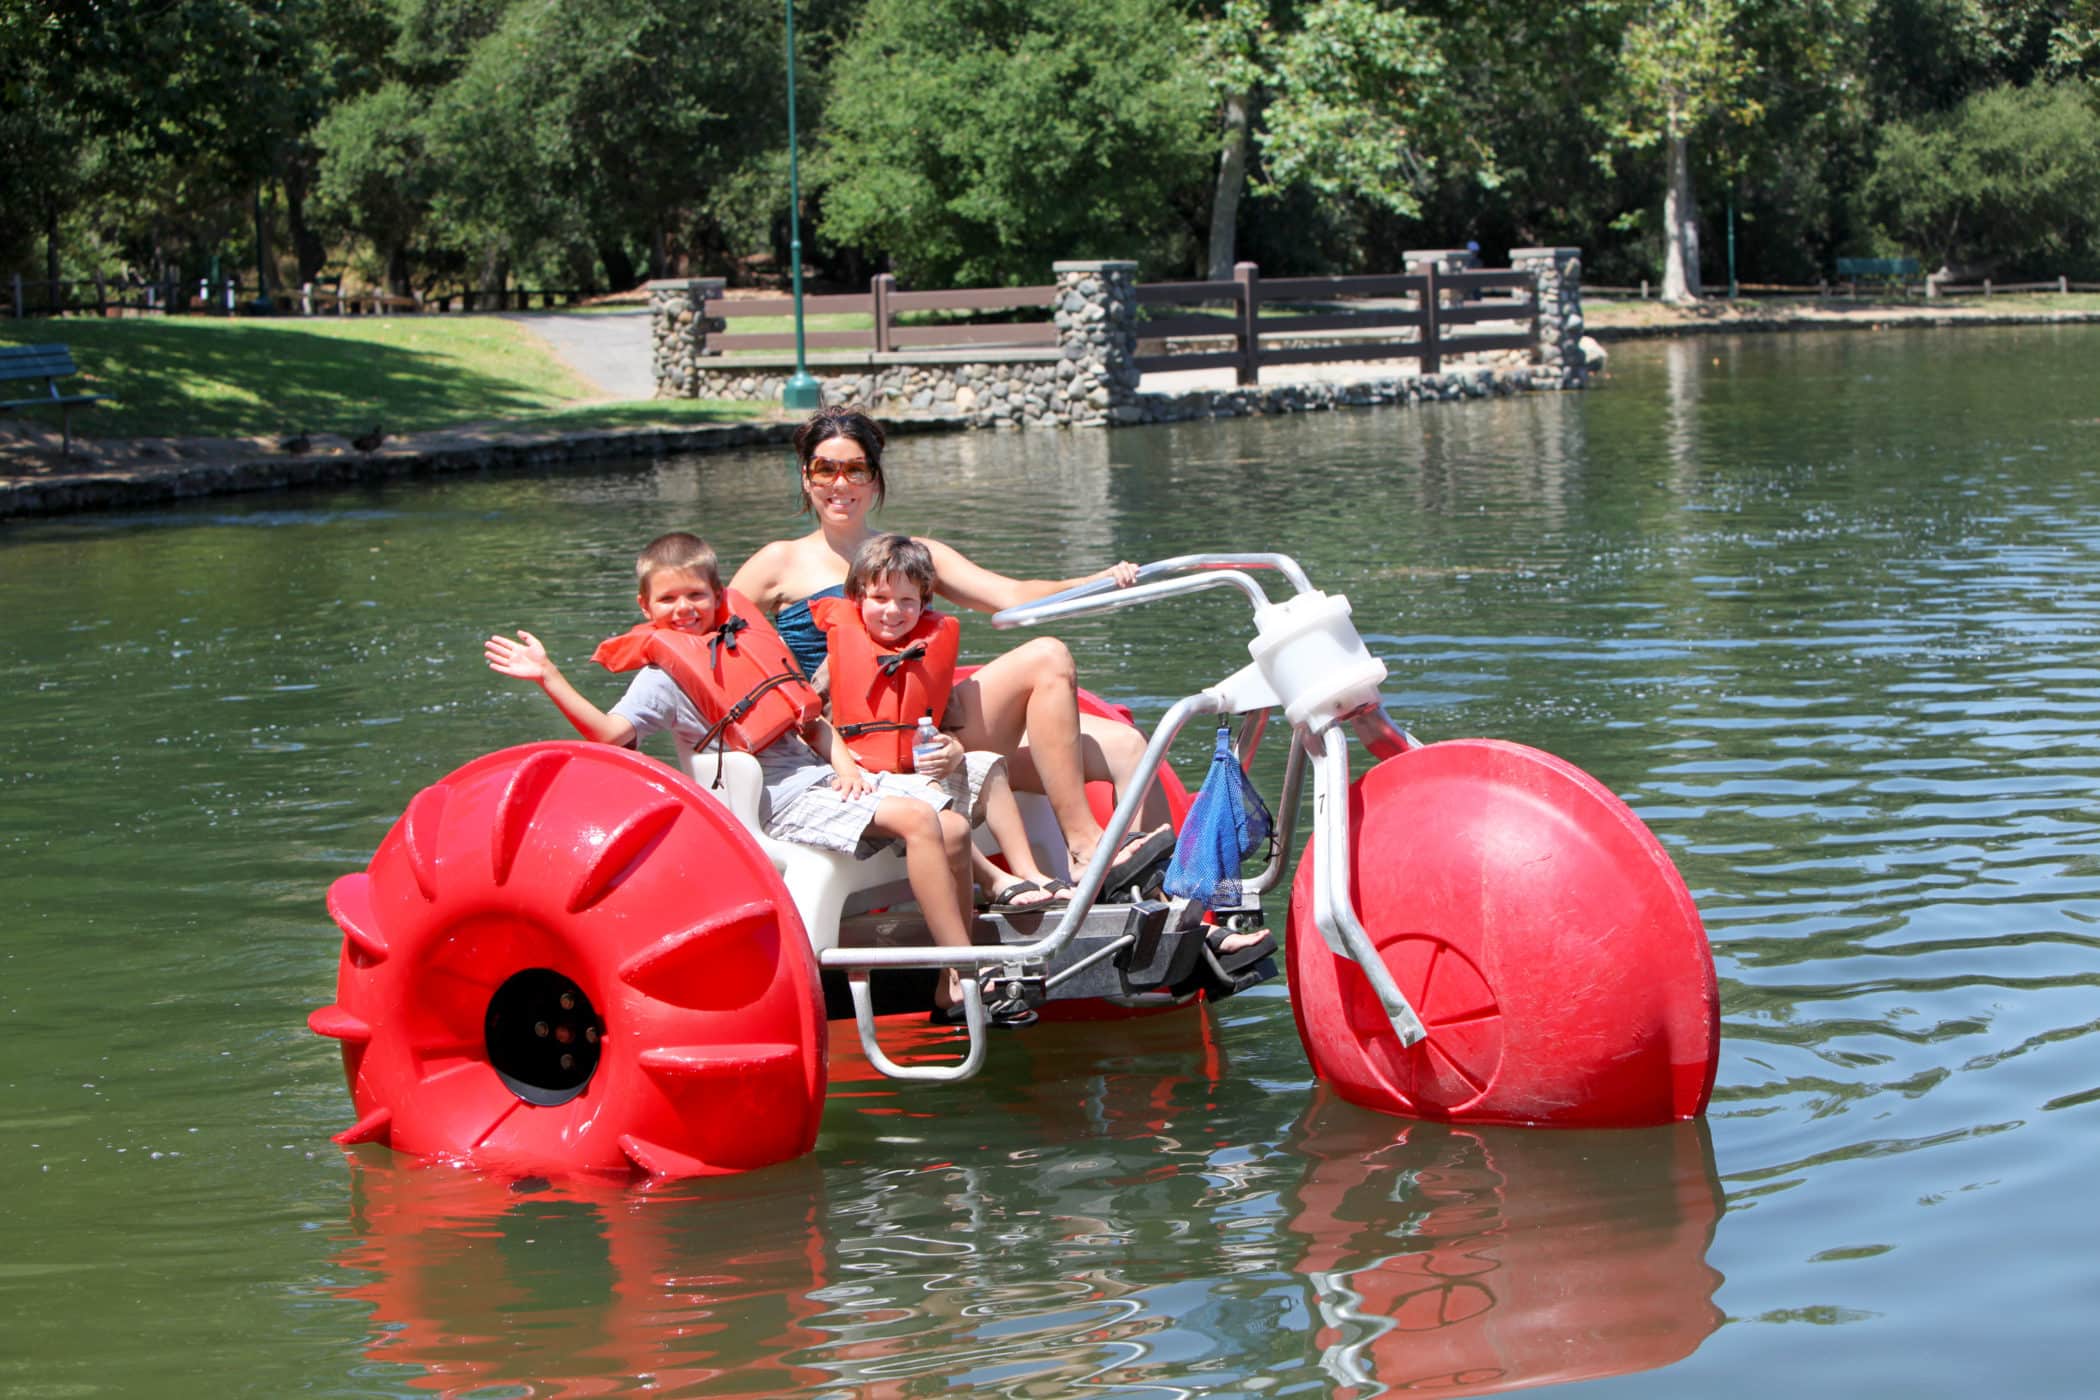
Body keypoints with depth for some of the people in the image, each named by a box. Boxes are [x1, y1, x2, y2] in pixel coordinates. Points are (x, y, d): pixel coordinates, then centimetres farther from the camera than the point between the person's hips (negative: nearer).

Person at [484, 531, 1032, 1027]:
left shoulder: (744, 637, 16)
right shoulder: (663, 673, -2)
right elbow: (610, 732, -19)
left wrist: (843, 765, 6)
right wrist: (550, 678, -24)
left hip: (821, 776, 7)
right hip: (781, 800, -7)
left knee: (954, 828, -6)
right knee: (917, 820, -26)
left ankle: (952, 987, -2)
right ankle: (967, 976, -24)